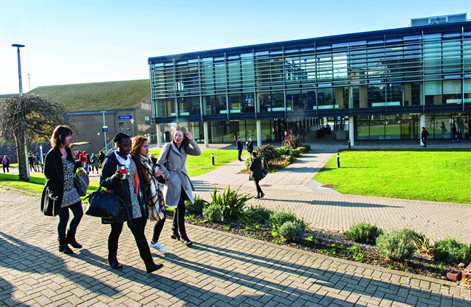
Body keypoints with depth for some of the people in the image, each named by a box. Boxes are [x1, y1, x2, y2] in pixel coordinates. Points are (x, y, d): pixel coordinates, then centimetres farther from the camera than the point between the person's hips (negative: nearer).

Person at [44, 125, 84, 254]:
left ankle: (70, 238, 32)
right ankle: (62, 244, 22)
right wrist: (54, 193, -19)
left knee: (79, 213, 11)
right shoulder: (52, 154, -15)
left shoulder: (68, 151, 8)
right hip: (60, 193, -7)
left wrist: (78, 163, -2)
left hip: (71, 190, 7)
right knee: (64, 218, 3)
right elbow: (49, 175, -14)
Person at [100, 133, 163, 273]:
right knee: (116, 231, 14)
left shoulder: (132, 158, 7)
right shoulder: (110, 160, -10)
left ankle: (149, 264, 4)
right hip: (118, 204, -4)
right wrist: (115, 177, -29)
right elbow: (103, 182, -9)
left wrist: (143, 197, 12)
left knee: (139, 233, 3)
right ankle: (112, 258, 37)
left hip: (135, 204, 5)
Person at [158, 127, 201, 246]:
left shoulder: (185, 147, 7)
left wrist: (191, 140, -14)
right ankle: (182, 235, 6)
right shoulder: (168, 146, -8)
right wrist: (167, 176, -12)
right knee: (180, 207, -6)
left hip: (183, 180, 6)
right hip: (173, 180, -6)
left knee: (179, 207, 14)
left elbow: (198, 152, -6)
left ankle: (174, 231, 30)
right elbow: (159, 163, -9)